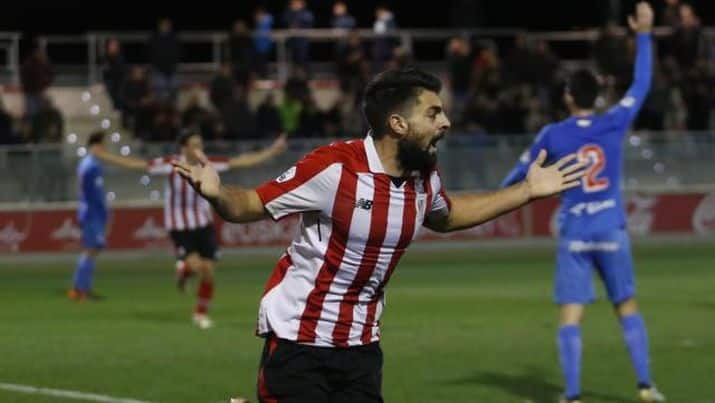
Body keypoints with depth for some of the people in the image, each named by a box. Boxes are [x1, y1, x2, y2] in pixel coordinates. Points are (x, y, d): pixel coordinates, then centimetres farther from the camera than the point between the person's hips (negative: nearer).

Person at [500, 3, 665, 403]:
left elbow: (524, 170, 12)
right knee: (628, 307, 12)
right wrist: (644, 36, 19)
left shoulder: (553, 135, -3)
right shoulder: (615, 124, -2)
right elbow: (641, 84, 10)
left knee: (570, 315, -3)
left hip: (574, 232, -1)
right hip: (612, 228, 1)